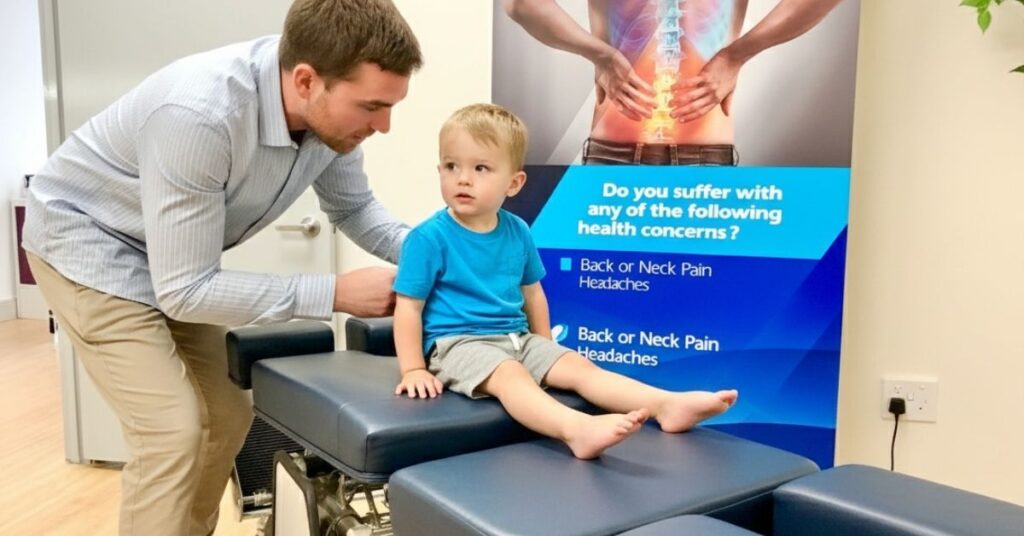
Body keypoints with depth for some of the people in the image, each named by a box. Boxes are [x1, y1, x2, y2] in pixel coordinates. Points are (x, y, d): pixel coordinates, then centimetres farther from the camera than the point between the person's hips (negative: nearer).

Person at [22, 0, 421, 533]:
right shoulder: (200, 115, -39)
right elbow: (184, 290, -32)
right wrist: (335, 293, -33)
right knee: (172, 429, -16)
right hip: (89, 237, -7)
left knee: (227, 415, 9)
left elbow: (354, 209, 1)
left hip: (175, 257, 7)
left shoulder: (332, 109, -18)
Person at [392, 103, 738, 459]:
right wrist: (414, 369, -12)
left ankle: (667, 405, -20)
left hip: (517, 339, 6)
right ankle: (577, 429, -55)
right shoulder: (429, 238, -10)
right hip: (458, 343, -6)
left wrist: (544, 347, 21)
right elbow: (408, 308, -8)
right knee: (510, 375, -32)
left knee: (577, 366, -9)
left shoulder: (517, 232, 7)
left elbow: (532, 293, 19)